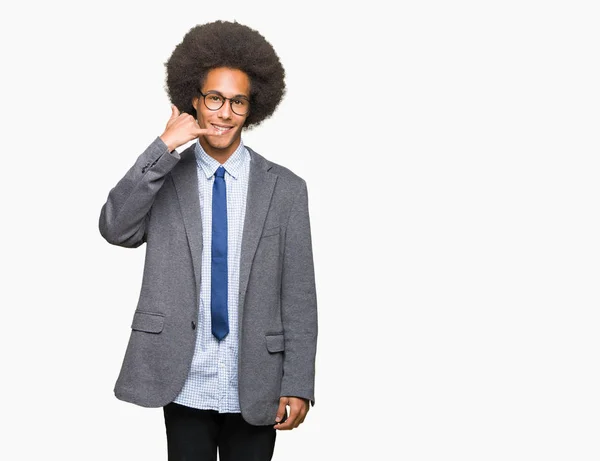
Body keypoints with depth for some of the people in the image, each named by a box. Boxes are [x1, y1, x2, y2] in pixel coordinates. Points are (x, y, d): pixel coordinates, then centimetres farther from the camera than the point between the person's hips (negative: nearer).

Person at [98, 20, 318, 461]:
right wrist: (164, 147, -17)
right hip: (184, 387, 0)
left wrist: (299, 386, -5)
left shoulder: (286, 189, 1)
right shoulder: (162, 179, 3)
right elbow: (115, 229, -15)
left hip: (255, 391, 0)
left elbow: (299, 296, 0)